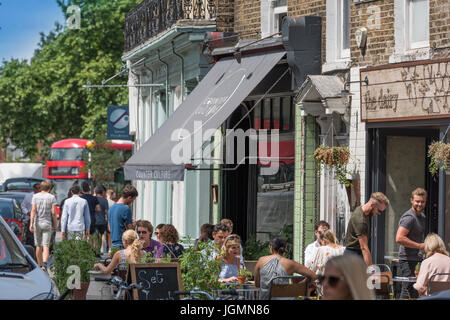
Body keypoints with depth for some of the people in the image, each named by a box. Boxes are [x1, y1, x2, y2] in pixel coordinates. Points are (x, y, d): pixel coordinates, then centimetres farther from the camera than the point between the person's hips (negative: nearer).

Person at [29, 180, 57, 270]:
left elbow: (33, 210, -6)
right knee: (46, 245, -6)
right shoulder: (51, 197, -3)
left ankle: (40, 265, 19)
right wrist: (55, 224, 5)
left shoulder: (35, 196, 1)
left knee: (38, 246, 12)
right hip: (47, 223, -2)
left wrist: (31, 223, -8)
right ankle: (44, 264, -24)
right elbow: (53, 212, -5)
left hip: (37, 223, 2)